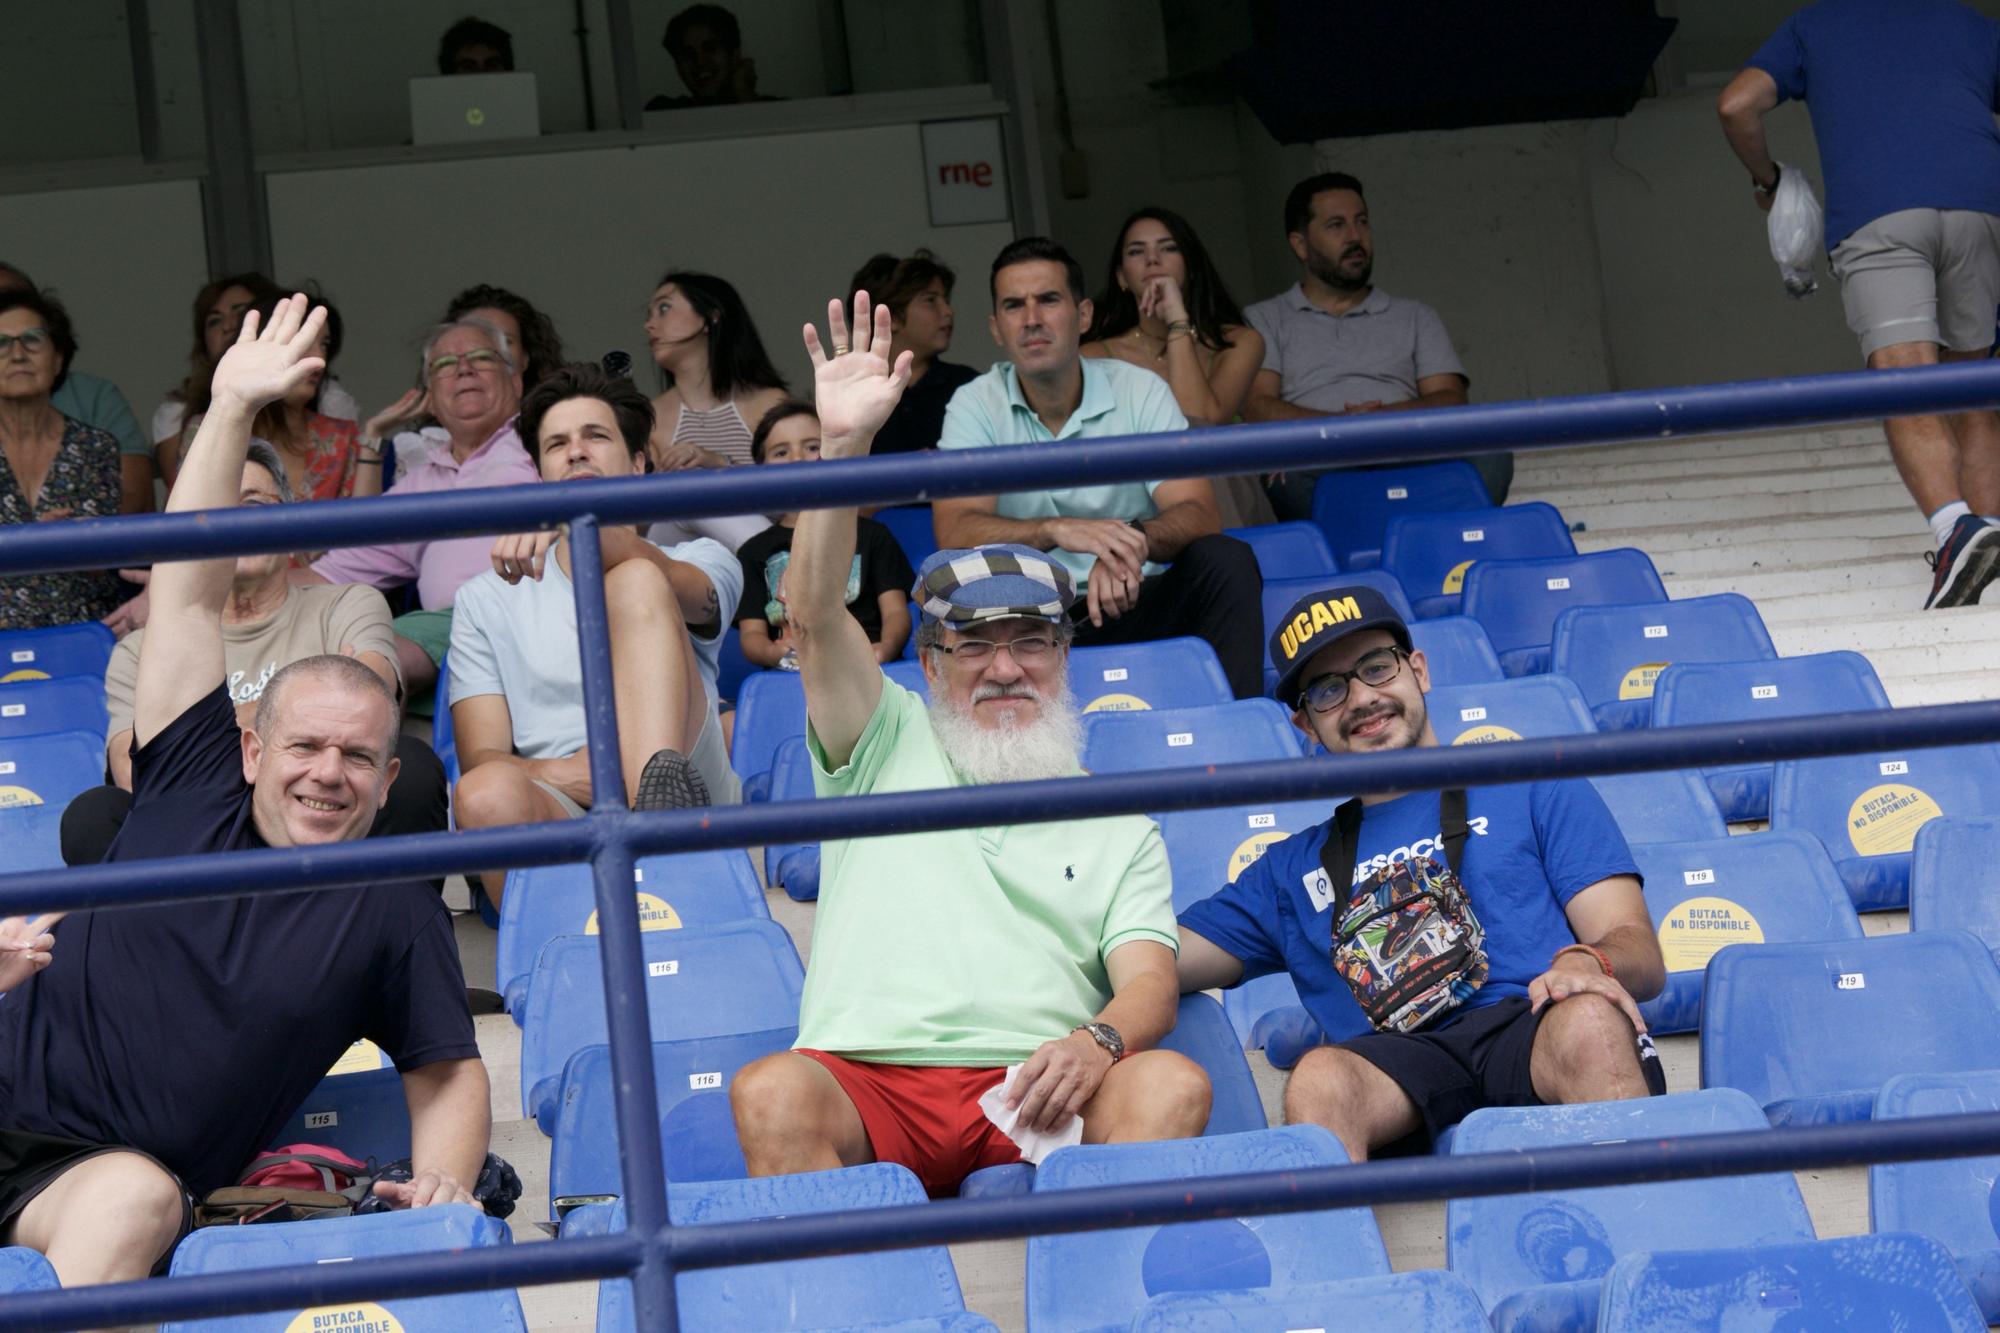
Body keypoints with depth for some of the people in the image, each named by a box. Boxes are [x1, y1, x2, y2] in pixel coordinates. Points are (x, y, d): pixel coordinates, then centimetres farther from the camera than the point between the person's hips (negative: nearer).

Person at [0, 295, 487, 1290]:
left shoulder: (394, 909, 8)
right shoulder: (192, 791, 9)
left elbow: (447, 1074, 13)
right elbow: (188, 589, 7)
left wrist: (443, 1184, -9)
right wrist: (231, 408, 4)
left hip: (116, 1171, -2)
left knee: (135, 1199, -38)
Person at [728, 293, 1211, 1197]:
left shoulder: (1117, 825, 25)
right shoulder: (888, 749, 22)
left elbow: (1149, 981, 11)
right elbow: (814, 618, 7)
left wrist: (1099, 1041, -14)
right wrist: (844, 446, -6)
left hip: (1035, 1090, 1)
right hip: (866, 1080, -1)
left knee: (1170, 1087, -29)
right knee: (771, 1093, -33)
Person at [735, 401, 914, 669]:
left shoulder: (869, 535, 23)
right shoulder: (755, 552, 24)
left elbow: (896, 611, 12)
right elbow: (752, 633, 12)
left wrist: (884, 649, -14)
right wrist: (776, 653, -15)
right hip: (790, 676, 0)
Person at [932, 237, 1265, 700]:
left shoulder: (1140, 391, 0)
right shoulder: (975, 406, -1)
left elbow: (1199, 516, -11)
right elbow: (954, 533, -17)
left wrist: (1134, 541, -35)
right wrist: (1057, 531, -36)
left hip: (1132, 603, 1)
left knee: (1225, 560, -25)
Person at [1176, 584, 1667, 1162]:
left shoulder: (1537, 789, 24)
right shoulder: (1293, 869, 33)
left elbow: (1642, 959, 12)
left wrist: (1587, 963, -13)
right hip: (1402, 1064, 1)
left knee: (1588, 1023, -38)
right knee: (1320, 1079, -35)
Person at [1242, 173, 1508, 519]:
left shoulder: (1416, 318, 29)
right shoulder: (1264, 321, 22)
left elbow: (1450, 401, 14)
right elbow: (1256, 407, 4)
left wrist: (1386, 415, -9)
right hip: (1313, 473, -2)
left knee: (1489, 455, -30)